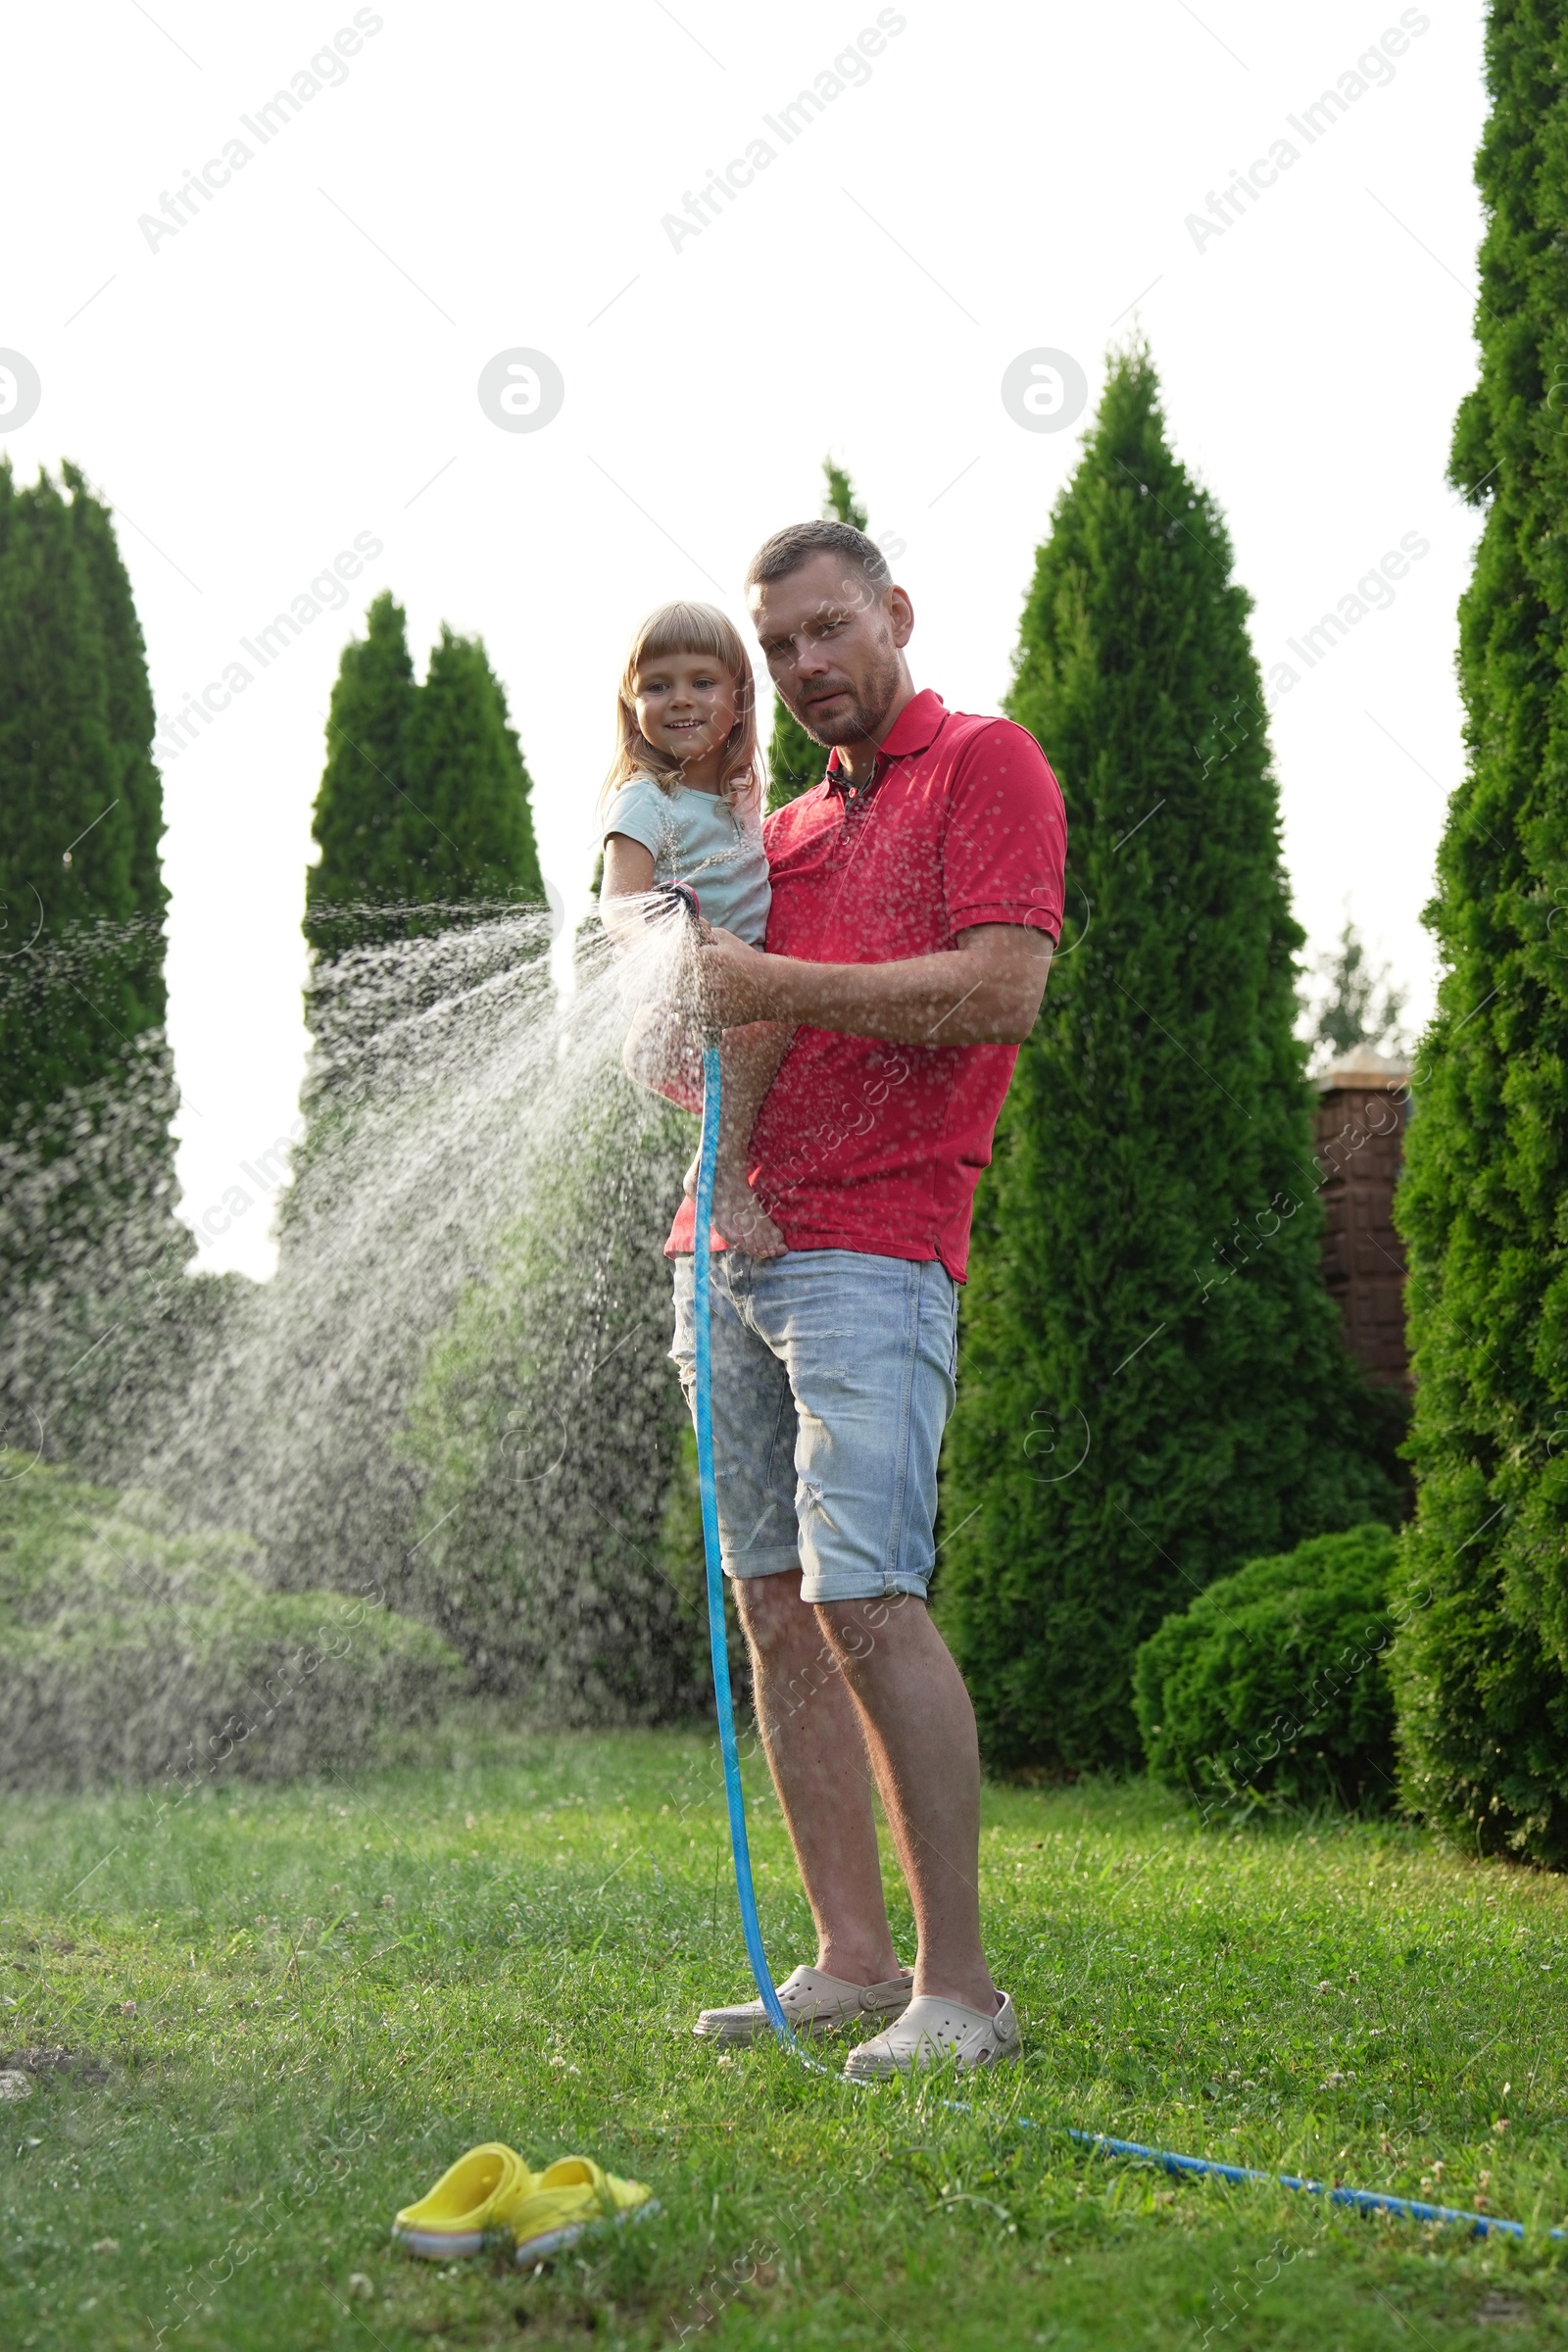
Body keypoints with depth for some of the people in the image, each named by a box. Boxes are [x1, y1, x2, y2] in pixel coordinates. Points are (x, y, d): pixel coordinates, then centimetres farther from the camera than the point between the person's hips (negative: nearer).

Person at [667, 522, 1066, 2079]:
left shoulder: (986, 766, 2)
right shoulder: (784, 827, 24)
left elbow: (1001, 990, -11)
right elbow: (690, 1007, 28)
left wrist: (771, 985, -11)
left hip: (871, 1245, -8)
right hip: (728, 1238, 8)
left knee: (864, 1596, -15)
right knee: (773, 1606, 5)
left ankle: (957, 1988, -9)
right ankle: (849, 1961, 10)